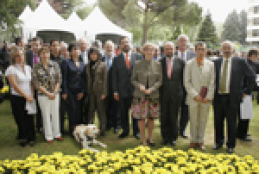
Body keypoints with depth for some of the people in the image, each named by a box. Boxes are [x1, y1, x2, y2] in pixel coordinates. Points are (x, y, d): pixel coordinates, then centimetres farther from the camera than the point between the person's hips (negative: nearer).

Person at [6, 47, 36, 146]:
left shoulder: (28, 68, 9)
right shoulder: (11, 69, -7)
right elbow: (15, 86, -12)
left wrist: (32, 95, -1)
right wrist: (26, 96, -13)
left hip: (29, 98, 4)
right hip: (17, 98, -4)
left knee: (30, 119, 6)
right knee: (21, 120, 2)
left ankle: (31, 138, 20)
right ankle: (22, 138, 20)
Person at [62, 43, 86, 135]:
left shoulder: (82, 64, 10)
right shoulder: (67, 63, -1)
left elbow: (84, 79, 8)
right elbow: (64, 78, -4)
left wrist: (83, 91, 0)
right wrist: (65, 92, -8)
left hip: (80, 91, 4)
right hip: (71, 91, -3)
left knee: (80, 111, 4)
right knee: (73, 111, -3)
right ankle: (72, 131, 9)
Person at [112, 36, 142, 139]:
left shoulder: (138, 57, 2)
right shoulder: (117, 59, 5)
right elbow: (114, 76, 3)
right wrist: (115, 91, -2)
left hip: (135, 89, -1)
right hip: (122, 91, 1)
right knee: (123, 112, 10)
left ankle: (136, 131, 24)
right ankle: (125, 131, 26)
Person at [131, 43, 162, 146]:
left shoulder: (158, 65, 3)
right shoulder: (137, 65, 1)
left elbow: (160, 80, 1)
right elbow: (133, 79, 4)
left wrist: (151, 89, -13)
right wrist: (139, 86, -15)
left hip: (153, 95, 1)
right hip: (140, 95, -1)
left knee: (151, 118, 9)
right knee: (141, 118, 1)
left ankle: (150, 138, 28)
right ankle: (143, 140, 15)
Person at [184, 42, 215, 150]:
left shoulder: (211, 64, 6)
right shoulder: (189, 64, 2)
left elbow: (212, 82, 2)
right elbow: (186, 82, -2)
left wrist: (209, 97, -7)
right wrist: (195, 95, -11)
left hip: (206, 99, 1)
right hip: (194, 98, -1)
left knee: (203, 120, 9)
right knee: (193, 120, 7)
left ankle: (200, 140, 21)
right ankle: (193, 140, 21)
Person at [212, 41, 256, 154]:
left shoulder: (240, 62, -1)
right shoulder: (215, 62, 5)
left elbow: (252, 77, 5)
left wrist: (246, 91, 2)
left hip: (232, 98, -2)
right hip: (218, 97, 2)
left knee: (231, 122, 7)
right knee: (218, 121, 11)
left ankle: (231, 145, 22)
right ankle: (219, 142, 30)